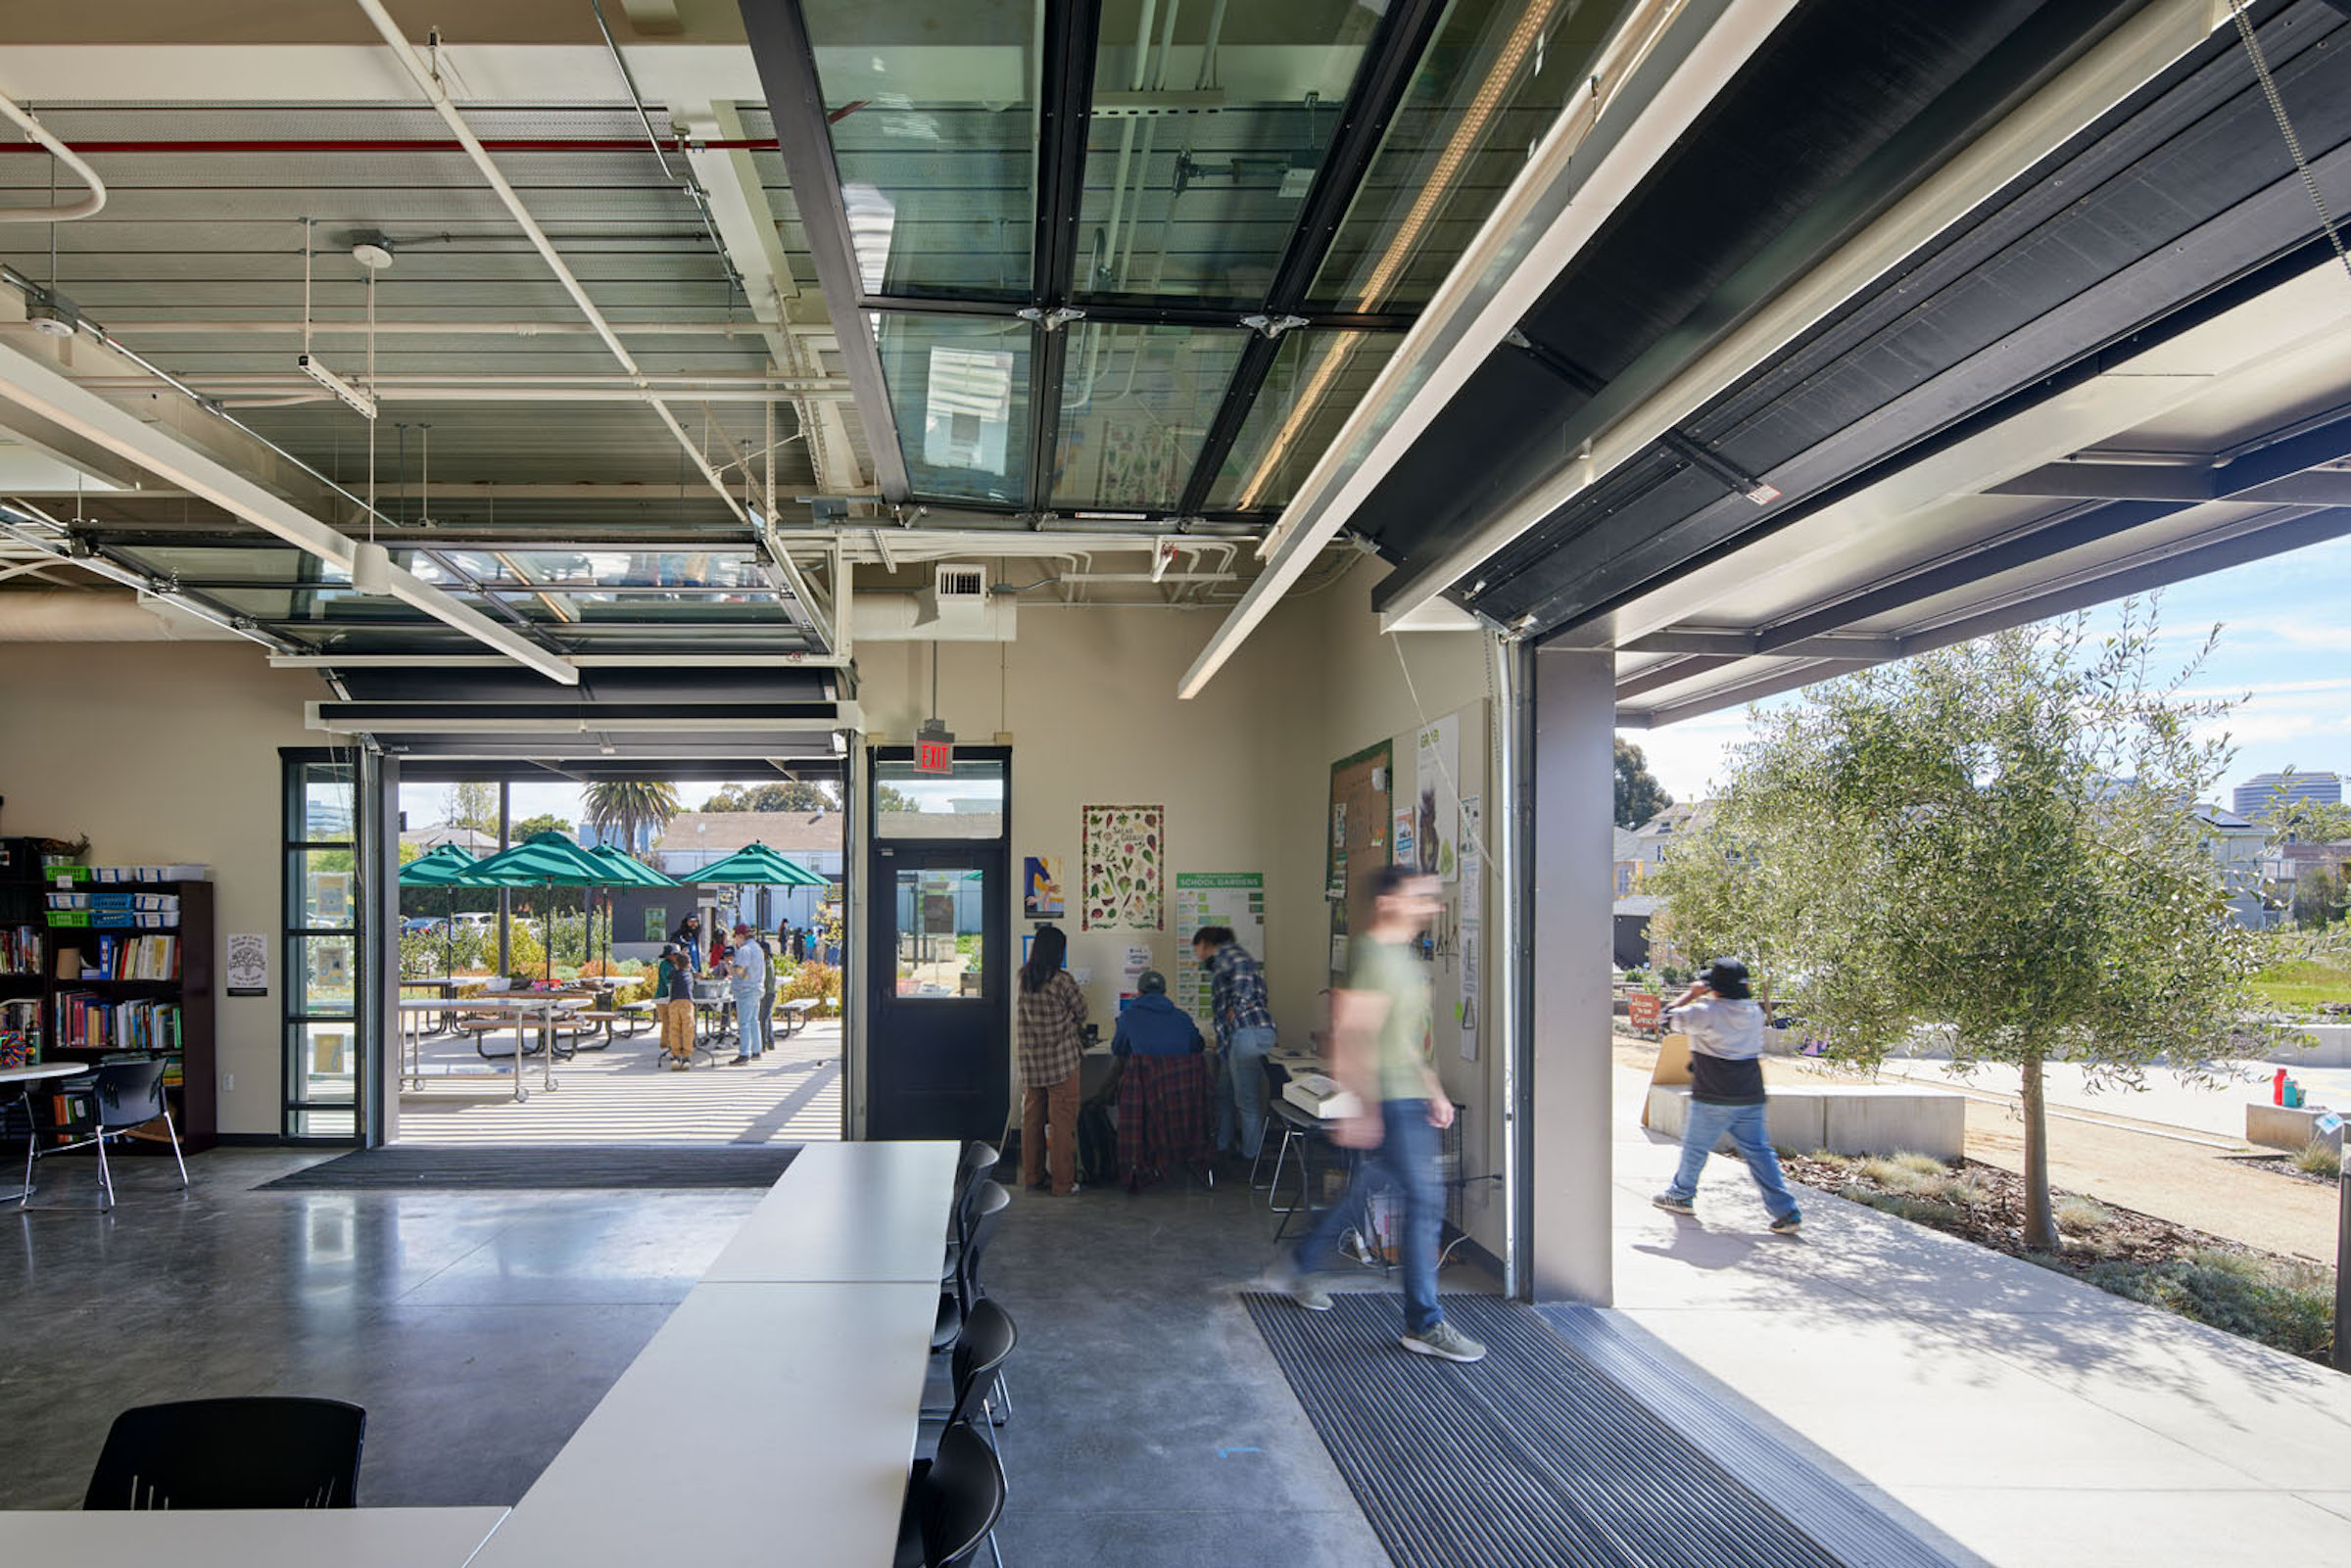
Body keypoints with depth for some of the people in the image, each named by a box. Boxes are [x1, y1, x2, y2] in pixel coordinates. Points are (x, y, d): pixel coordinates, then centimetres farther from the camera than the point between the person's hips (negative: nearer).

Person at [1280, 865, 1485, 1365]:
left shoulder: (1403, 954, 16)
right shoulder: (1372, 953, -16)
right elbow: (1351, 1034, -21)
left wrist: (1433, 1091, 21)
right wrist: (1361, 1110, -24)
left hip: (1408, 1098, 10)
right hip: (1387, 1102, -10)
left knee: (1361, 1190, 19)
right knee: (1425, 1201, -9)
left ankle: (1304, 1268, 37)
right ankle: (1424, 1325, -2)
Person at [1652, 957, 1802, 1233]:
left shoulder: (1707, 1013, -15)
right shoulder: (1754, 1012, 5)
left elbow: (1672, 1015, -4)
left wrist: (1693, 993, 9)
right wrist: (1706, 998, 21)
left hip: (1714, 1099, -5)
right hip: (1751, 1099, 5)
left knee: (1695, 1147, 13)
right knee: (1758, 1152, 5)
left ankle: (1681, 1196, 29)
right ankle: (1786, 1212, -2)